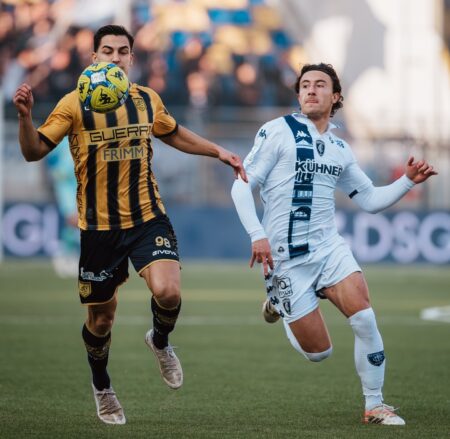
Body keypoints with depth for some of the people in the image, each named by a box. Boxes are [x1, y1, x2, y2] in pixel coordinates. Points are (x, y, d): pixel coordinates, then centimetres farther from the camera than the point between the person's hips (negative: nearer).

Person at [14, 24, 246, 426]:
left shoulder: (147, 100, 5)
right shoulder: (75, 104, -7)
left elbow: (174, 134, 25)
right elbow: (34, 152, -9)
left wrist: (219, 152, 18)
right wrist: (25, 116, -26)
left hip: (148, 218, 2)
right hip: (98, 227, -2)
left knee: (168, 291, -22)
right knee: (102, 316, 7)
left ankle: (160, 342, 13)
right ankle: (102, 386, 35)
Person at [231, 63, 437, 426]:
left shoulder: (339, 148, 12)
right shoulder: (278, 131, -4)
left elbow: (369, 199, 20)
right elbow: (243, 185, -6)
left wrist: (408, 181, 5)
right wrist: (257, 235, -16)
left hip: (329, 246, 4)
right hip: (287, 256, -4)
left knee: (364, 318, -20)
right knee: (319, 352, -2)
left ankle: (375, 405, -4)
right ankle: (279, 303, 29)